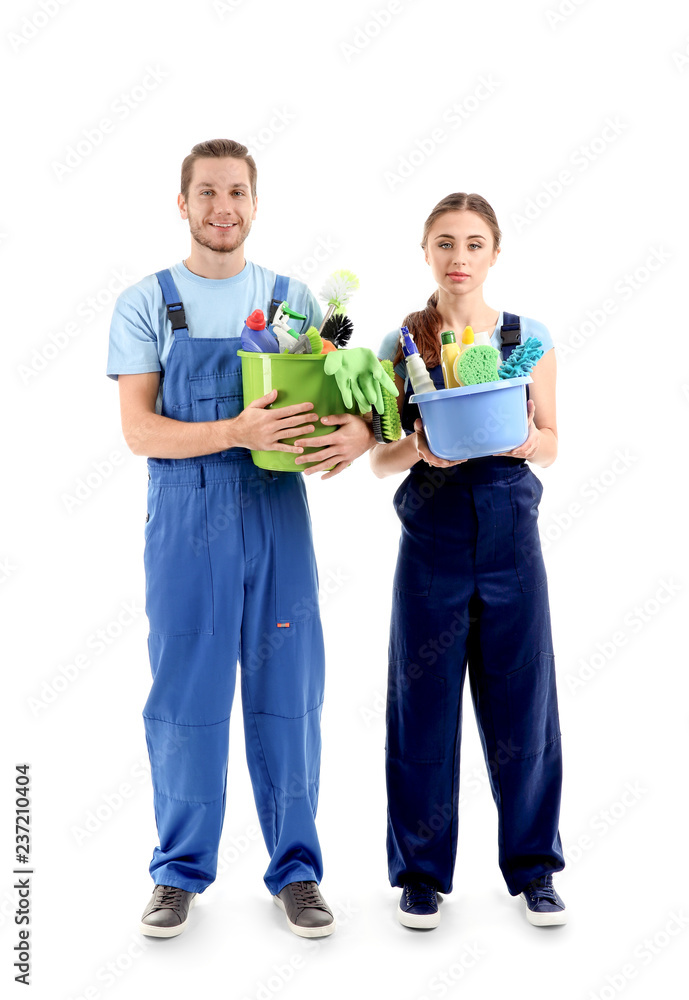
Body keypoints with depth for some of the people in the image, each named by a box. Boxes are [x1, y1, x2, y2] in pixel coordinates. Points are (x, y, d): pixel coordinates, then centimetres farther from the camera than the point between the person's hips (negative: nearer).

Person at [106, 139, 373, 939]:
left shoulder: (292, 299, 9)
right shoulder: (145, 304, 3)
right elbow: (139, 430, -5)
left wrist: (359, 430, -17)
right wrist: (234, 431, -22)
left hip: (277, 513, 2)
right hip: (185, 518, -1)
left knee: (286, 692, 6)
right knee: (185, 694, 5)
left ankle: (295, 870, 20)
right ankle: (181, 871, 22)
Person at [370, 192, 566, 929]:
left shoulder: (528, 338, 5)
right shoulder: (401, 345, 3)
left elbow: (551, 445, 7)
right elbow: (379, 460, 3)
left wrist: (522, 439, -14)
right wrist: (418, 447, -17)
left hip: (510, 536, 1)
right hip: (432, 537, 0)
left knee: (520, 699, 5)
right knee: (424, 703, 4)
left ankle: (531, 865, 23)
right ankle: (421, 869, 20)